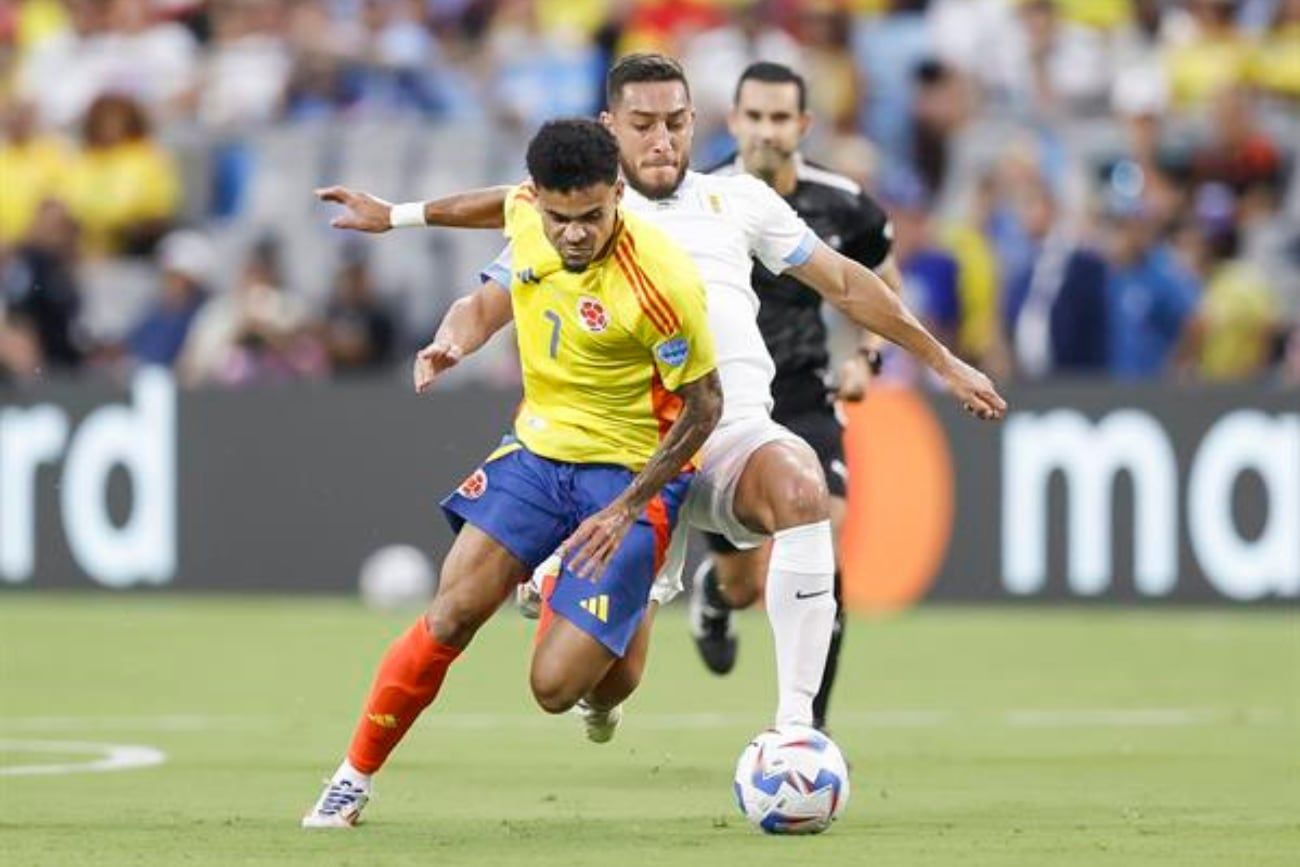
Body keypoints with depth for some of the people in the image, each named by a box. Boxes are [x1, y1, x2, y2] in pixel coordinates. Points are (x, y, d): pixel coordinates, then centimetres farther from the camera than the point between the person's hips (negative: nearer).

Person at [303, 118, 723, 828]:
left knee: (556, 687, -11)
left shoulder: (660, 282, -27)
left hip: (633, 470, -5)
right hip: (539, 444, 5)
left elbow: (703, 408, -15)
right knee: (452, 614, -11)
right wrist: (455, 339, 0)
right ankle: (354, 780, 5)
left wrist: (628, 508, -17)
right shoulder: (526, 215, -9)